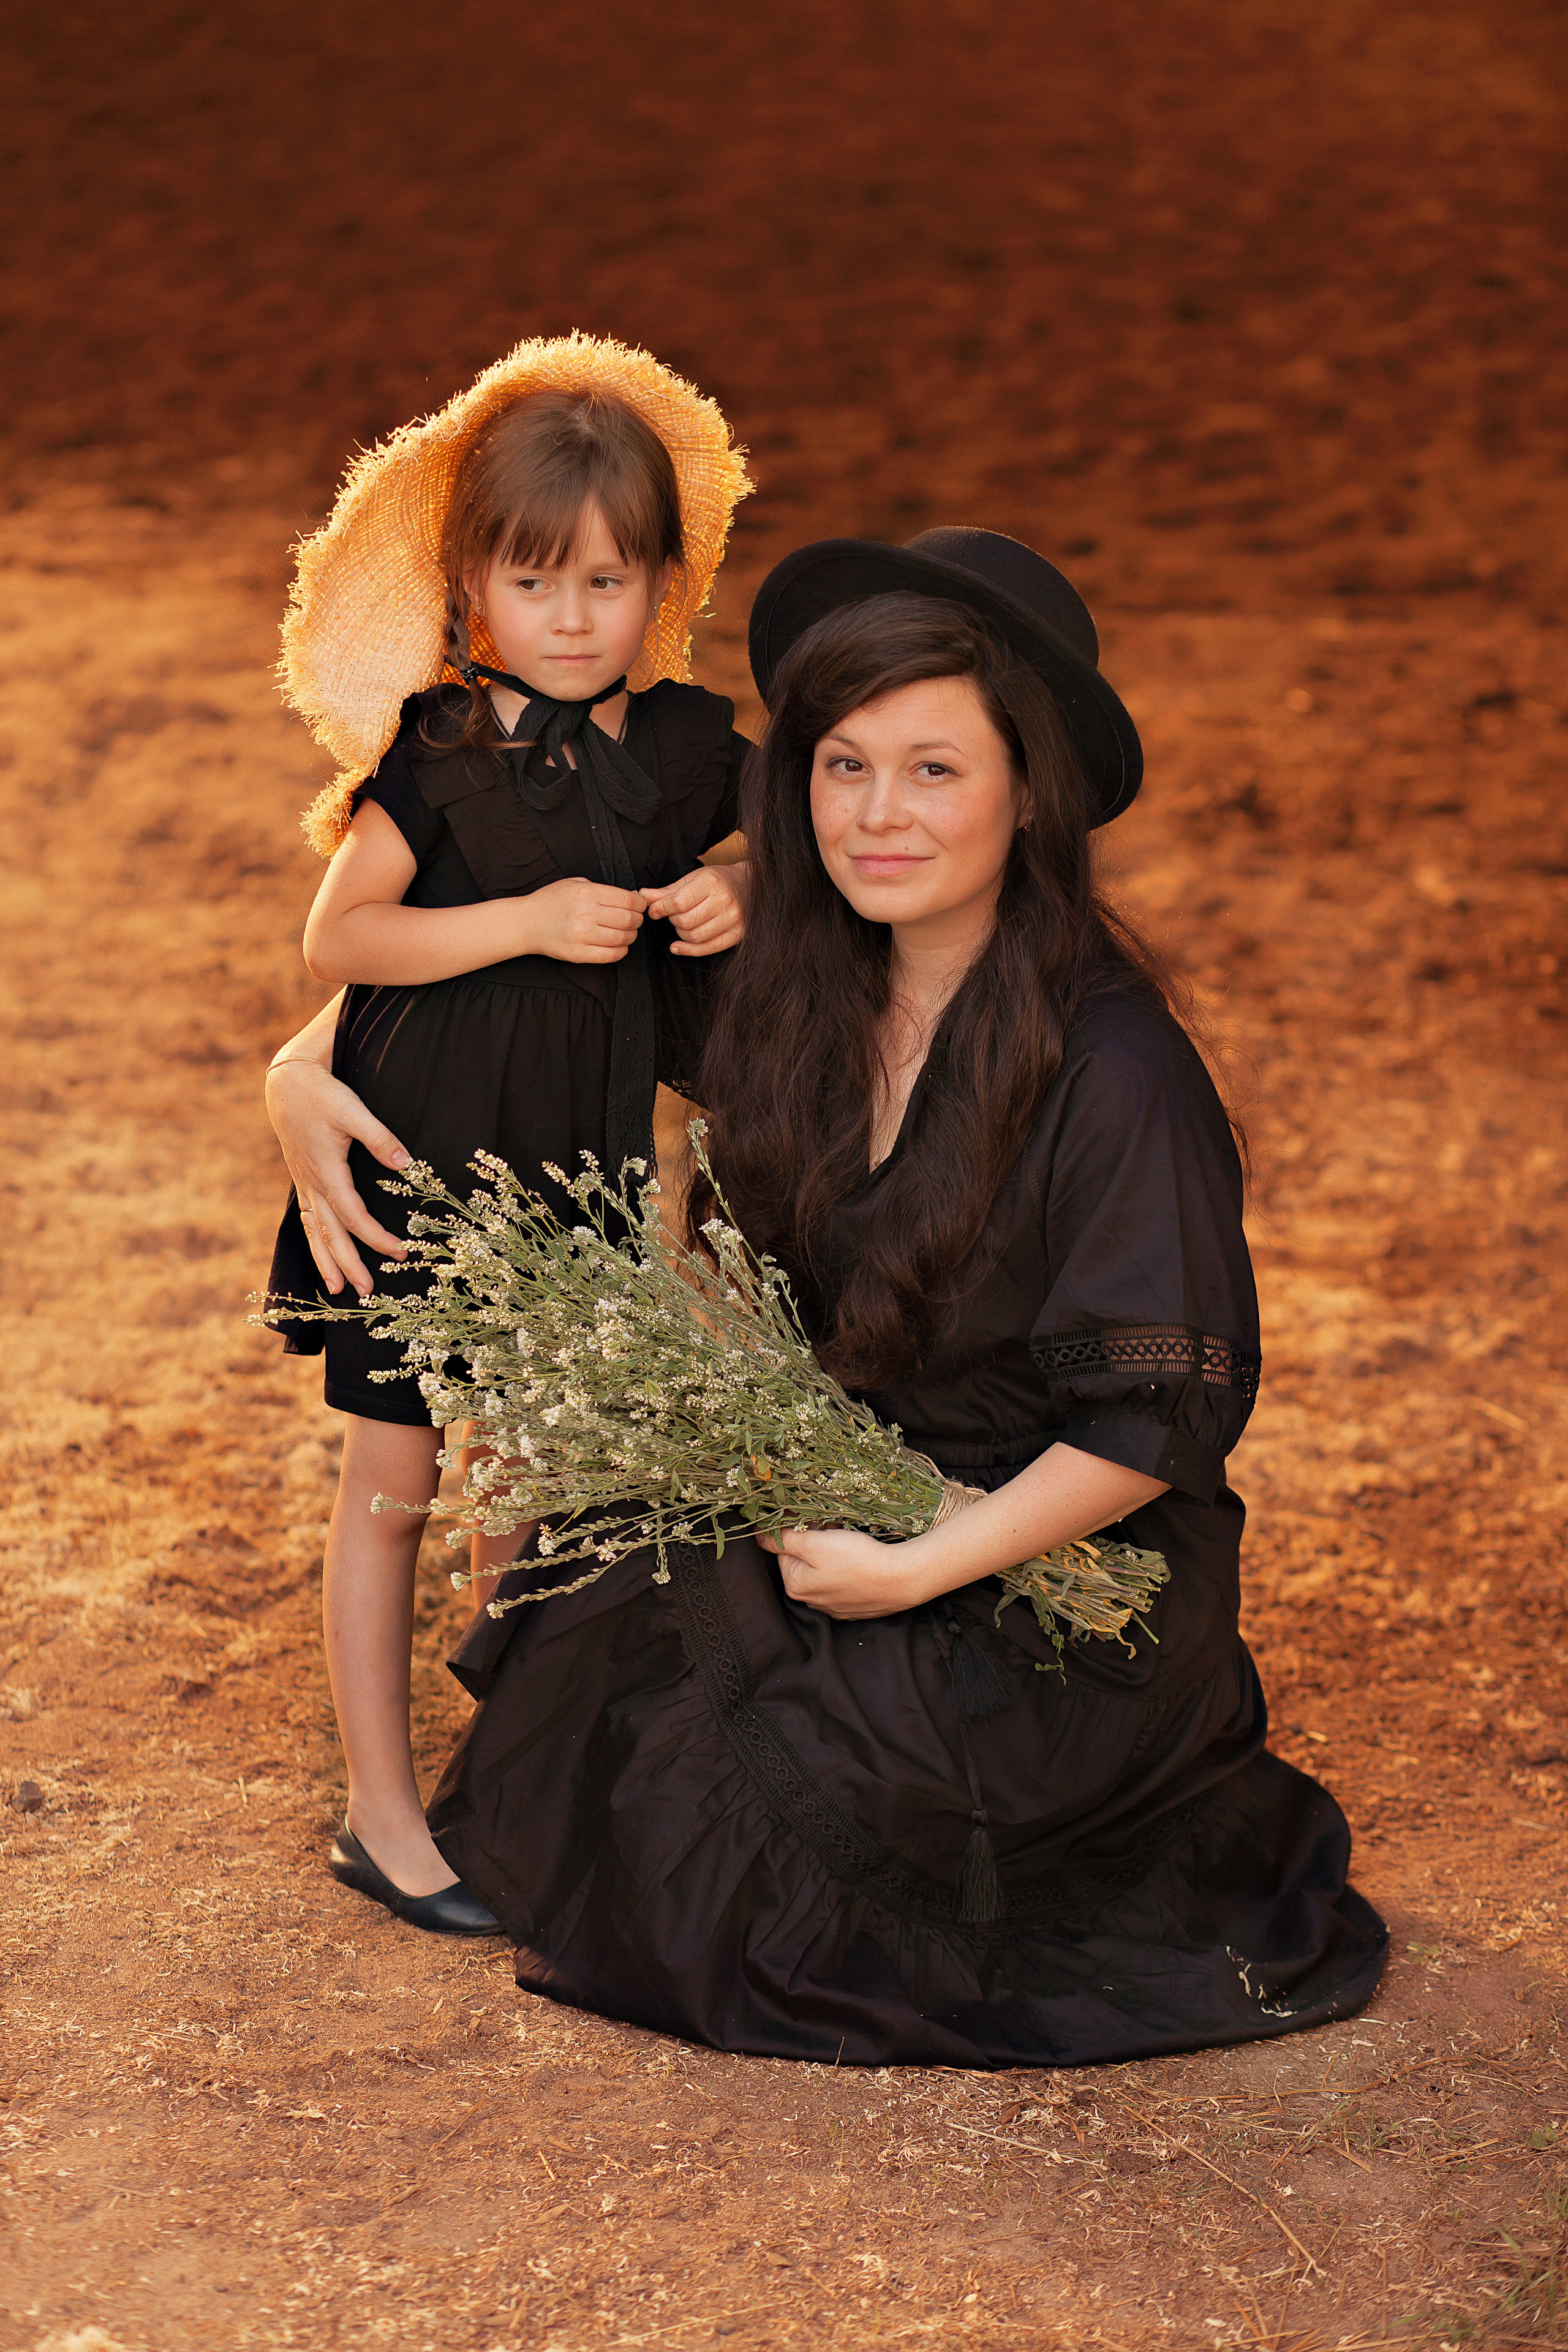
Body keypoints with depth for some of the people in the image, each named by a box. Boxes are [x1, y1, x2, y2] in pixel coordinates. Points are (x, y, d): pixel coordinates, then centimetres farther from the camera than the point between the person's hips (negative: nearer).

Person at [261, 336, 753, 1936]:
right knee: (392, 1473, 3)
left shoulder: (688, 748, -1)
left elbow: (742, 861, 15)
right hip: (423, 1157, -4)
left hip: (583, 1160, 4)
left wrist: (732, 895, -9)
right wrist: (528, 922, -22)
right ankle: (379, 1814, 13)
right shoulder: (439, 754, -12)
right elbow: (335, 936, -12)